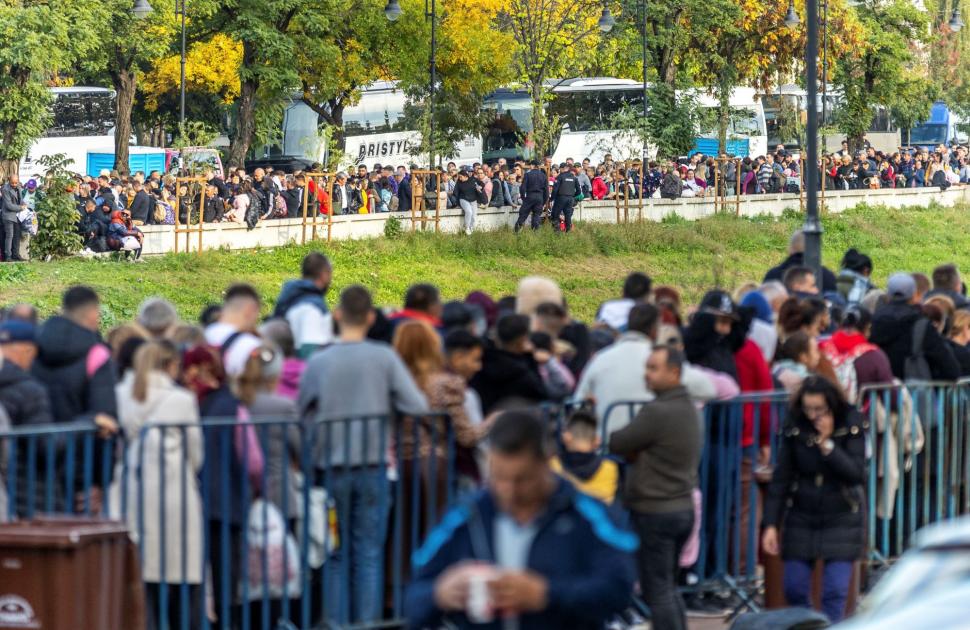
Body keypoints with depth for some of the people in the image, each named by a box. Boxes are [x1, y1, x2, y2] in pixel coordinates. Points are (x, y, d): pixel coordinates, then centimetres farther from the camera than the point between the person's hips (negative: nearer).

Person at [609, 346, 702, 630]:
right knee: (670, 588, 18)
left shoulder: (657, 412, -19)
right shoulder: (688, 408, 11)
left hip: (655, 511, -9)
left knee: (657, 592, -3)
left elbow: (617, 444, -12)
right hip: (683, 508, 9)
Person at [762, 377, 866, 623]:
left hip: (841, 518, -2)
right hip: (802, 517, 2)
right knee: (794, 589, 1)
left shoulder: (852, 425, -10)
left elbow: (857, 473, -18)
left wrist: (827, 444, -25)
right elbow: (780, 478, -2)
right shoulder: (794, 427, -5)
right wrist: (771, 524, -6)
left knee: (835, 592, -9)